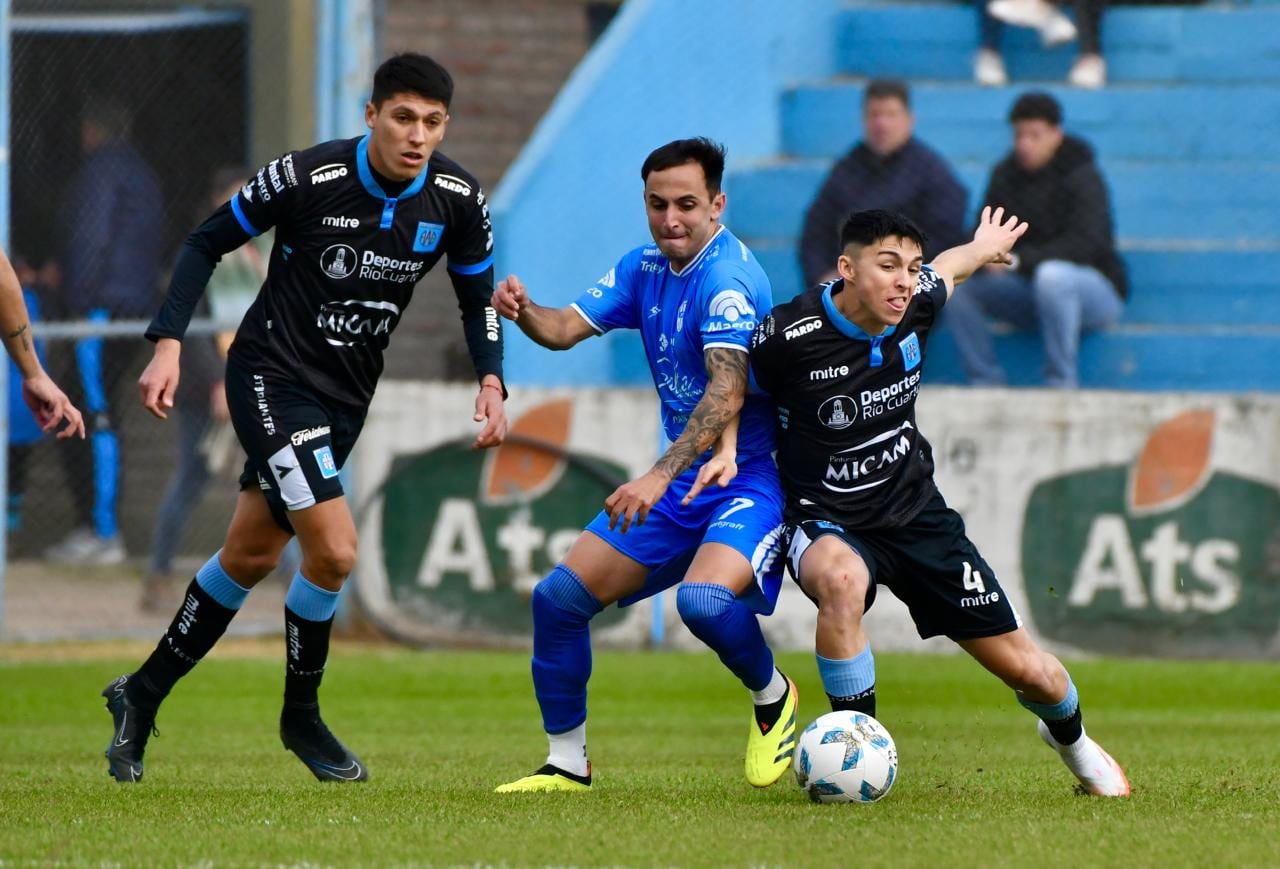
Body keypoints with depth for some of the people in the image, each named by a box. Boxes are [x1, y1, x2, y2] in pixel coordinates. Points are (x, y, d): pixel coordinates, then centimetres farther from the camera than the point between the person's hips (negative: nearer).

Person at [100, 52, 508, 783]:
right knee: (334, 550, -18)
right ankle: (301, 717, 5)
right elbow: (208, 243, -7)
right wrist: (169, 343, -14)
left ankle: (144, 696, 31)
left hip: (346, 398, 6)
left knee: (250, 558, 13)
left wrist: (491, 379, -9)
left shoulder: (458, 200, -8)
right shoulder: (306, 177, -20)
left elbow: (478, 296, 8)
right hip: (273, 379, -6)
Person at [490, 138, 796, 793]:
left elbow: (726, 394, -31)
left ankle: (772, 696, -2)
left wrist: (659, 478, -41)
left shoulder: (728, 277, -20)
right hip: (681, 481, 8)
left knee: (703, 599, -34)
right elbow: (567, 327, 3)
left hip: (749, 480, -8)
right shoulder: (646, 268, 8)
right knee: (559, 597, 1)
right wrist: (523, 311, -21)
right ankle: (567, 763, 16)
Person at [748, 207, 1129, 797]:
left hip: (914, 511, 4)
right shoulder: (788, 338, -21)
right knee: (840, 579, -43)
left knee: (1026, 669, 4)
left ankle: (1070, 737, 42)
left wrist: (984, 247, 38)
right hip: (828, 523, -4)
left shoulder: (917, 304, -9)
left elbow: (947, 268, 17)